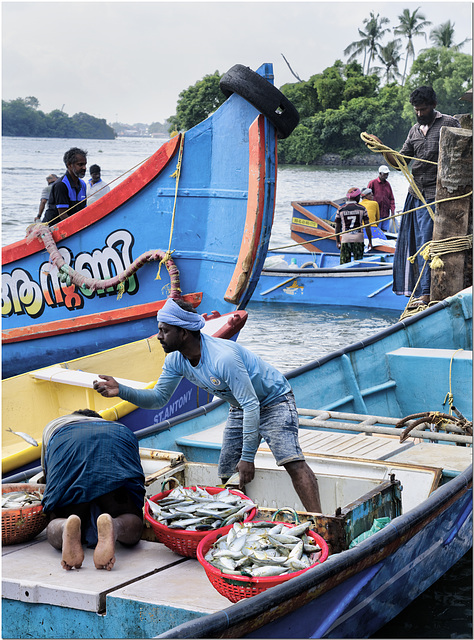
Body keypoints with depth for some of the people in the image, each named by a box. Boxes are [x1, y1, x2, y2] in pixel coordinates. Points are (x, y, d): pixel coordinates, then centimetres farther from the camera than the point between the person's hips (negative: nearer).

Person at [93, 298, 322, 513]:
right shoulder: (176, 360, -11)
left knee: (292, 462, -24)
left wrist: (248, 456, -31)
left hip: (273, 400, -8)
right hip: (241, 408, 8)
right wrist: (121, 390, -19)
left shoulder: (224, 358, -36)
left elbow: (251, 405, -33)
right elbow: (158, 398, -1)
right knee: (226, 475, 7)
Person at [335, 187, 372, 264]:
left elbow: (337, 227, 6)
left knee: (344, 264, 2)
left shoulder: (341, 209, 2)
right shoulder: (362, 208, 1)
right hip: (358, 238, 0)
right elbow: (367, 226, -1)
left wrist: (337, 241, 16)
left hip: (345, 239, 0)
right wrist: (370, 241, 5)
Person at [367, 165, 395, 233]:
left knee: (384, 231, 5)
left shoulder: (387, 184, 12)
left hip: (386, 214, 5)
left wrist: (392, 209, 4)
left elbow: (391, 198, 15)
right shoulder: (372, 183, -4)